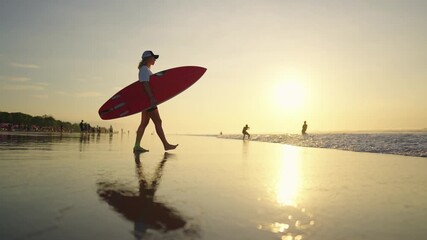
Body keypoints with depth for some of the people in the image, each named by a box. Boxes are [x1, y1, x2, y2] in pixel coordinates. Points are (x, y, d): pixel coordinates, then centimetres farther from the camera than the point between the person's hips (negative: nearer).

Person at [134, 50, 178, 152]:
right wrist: (152, 98, -29)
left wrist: (152, 98, 20)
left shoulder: (147, 70, 23)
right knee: (158, 122, -9)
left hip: (147, 100, 10)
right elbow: (145, 84, -20)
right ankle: (166, 145, -5)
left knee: (144, 123, 7)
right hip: (148, 100, -10)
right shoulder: (144, 69, -8)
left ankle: (137, 146, 8)